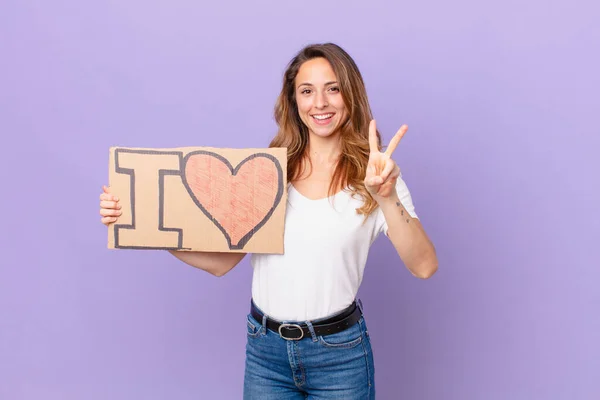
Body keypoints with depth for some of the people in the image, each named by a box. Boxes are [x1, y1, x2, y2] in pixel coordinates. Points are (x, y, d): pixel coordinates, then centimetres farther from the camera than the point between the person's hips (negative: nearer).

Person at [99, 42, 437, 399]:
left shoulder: (373, 174, -7)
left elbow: (424, 266, -17)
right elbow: (221, 261, -1)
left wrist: (386, 197, -31)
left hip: (338, 354, -2)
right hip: (265, 350, 2)